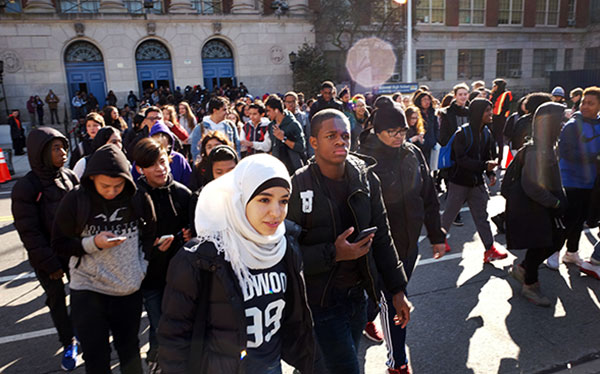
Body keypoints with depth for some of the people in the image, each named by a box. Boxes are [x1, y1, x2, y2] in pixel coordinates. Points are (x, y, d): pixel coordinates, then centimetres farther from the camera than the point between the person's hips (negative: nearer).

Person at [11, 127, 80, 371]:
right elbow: (29, 232, -14)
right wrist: (50, 264, -13)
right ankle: (68, 344, 29)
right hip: (45, 258, -3)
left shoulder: (69, 177, -3)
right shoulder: (26, 187, -14)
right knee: (57, 299, 11)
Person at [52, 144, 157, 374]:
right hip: (88, 289, -1)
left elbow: (150, 234, 9)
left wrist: (142, 266, 0)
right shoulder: (76, 200, -12)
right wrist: (93, 243, -20)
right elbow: (59, 244, -4)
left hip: (129, 289, 2)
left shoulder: (139, 198, -8)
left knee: (129, 349, 18)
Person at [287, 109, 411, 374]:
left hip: (358, 294, 5)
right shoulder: (298, 186, -16)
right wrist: (333, 254, -24)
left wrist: (397, 290, 6)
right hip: (321, 301, -5)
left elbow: (382, 238, 6)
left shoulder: (367, 180, -1)